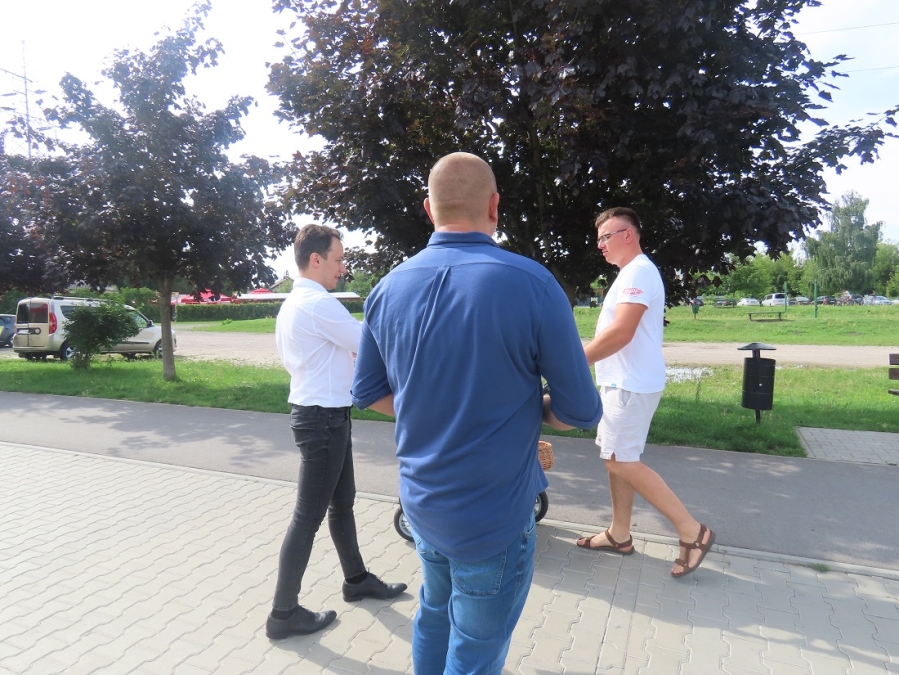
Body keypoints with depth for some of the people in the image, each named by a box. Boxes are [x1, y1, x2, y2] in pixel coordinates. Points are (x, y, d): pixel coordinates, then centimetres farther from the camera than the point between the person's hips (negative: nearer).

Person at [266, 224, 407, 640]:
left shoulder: (291, 305, 11)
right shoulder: (320, 304, -21)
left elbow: (288, 358, 20)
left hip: (316, 413, 10)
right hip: (323, 418, -10)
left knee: (342, 502, 21)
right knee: (309, 515, 1)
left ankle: (356, 579, 37)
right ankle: (283, 613, 15)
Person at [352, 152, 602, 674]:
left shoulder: (388, 289, -5)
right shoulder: (532, 284, -20)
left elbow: (369, 393, 6)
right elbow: (581, 413, -13)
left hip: (421, 502, 5)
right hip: (493, 517, -5)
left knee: (434, 614, 28)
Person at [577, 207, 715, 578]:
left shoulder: (639, 272, -15)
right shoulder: (630, 273, 18)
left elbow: (620, 333, -25)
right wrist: (584, 357, 15)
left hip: (631, 384, -10)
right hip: (622, 381, 10)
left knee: (621, 461, -7)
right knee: (616, 458, 13)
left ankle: (692, 531, 2)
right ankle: (619, 535, 24)